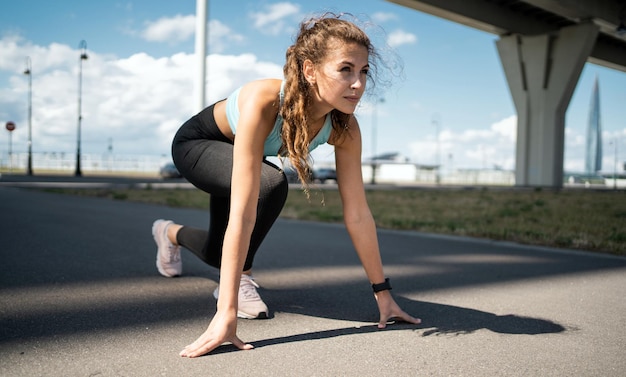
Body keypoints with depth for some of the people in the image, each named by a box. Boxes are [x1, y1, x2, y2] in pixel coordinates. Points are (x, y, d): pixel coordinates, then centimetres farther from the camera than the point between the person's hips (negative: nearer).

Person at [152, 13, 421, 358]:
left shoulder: (344, 127, -28)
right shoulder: (264, 102, -44)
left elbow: (357, 214, -22)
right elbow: (243, 213, -48)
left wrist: (383, 293, -18)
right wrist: (226, 315, -49)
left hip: (230, 158, 5)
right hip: (195, 143, -5)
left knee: (219, 253, 15)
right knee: (270, 184, -35)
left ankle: (171, 233, 50)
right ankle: (239, 281, -10)